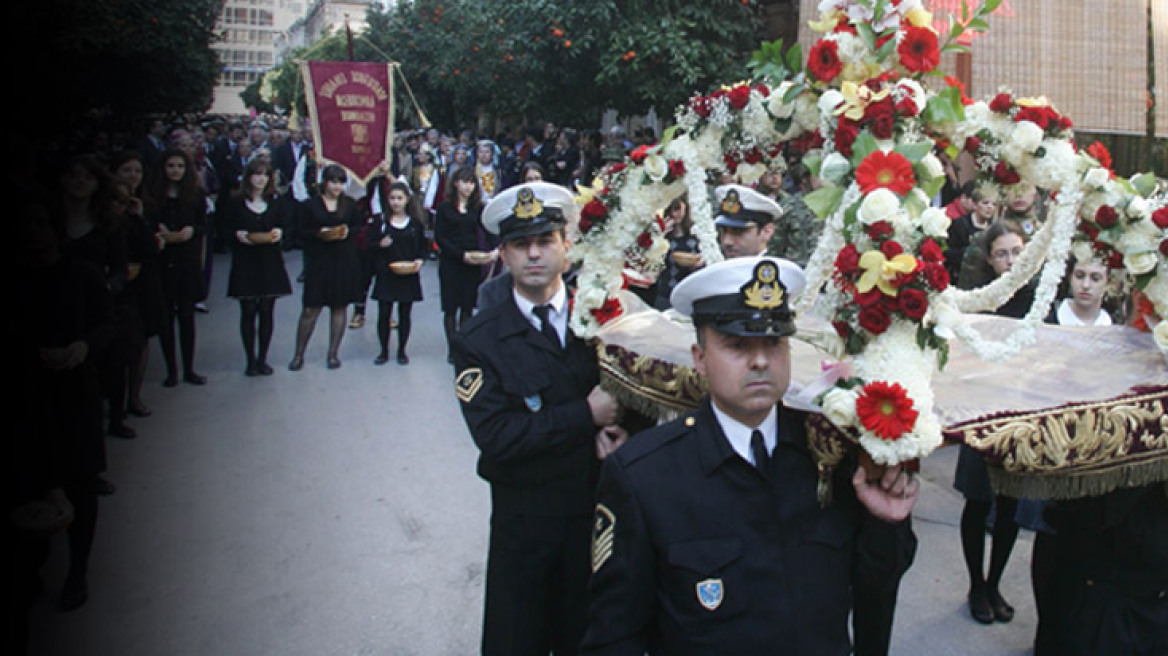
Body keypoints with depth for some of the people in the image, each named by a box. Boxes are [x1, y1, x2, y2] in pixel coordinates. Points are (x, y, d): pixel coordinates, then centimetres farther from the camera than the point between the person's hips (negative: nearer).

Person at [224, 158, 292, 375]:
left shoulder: (275, 204, 12)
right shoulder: (236, 204, 3)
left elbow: (281, 227, 12)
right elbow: (229, 231, 1)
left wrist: (278, 233, -10)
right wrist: (240, 235, -19)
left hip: (270, 262, 2)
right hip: (245, 263, -2)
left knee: (267, 311, 2)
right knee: (248, 311, -1)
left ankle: (262, 358, 13)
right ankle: (250, 360, 8)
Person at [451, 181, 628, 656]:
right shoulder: (479, 340, -7)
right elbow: (495, 437, -17)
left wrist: (616, 428, -15)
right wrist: (586, 416, -18)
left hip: (601, 510, 2)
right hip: (524, 522, -2)